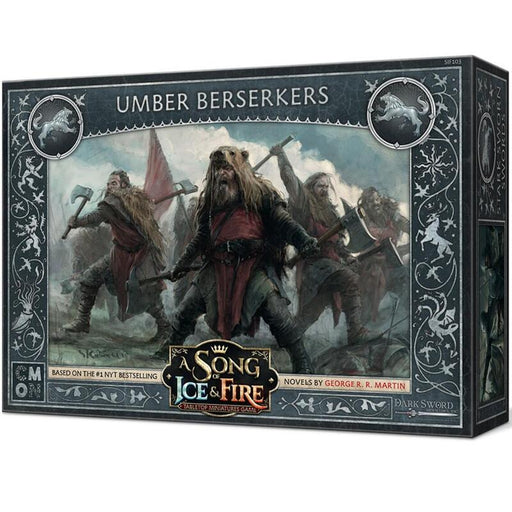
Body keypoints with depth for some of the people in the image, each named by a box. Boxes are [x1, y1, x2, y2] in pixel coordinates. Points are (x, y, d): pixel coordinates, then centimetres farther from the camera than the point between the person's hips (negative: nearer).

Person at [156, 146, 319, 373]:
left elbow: (283, 222, -6)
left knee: (278, 314, -17)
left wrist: (304, 241, -22)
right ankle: (170, 349, 32)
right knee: (185, 311, 9)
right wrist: (184, 262, 28)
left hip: (254, 266, -5)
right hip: (218, 267, 5)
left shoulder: (260, 192, 1)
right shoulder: (211, 199, 17)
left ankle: (302, 366, -8)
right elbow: (202, 235, 26)